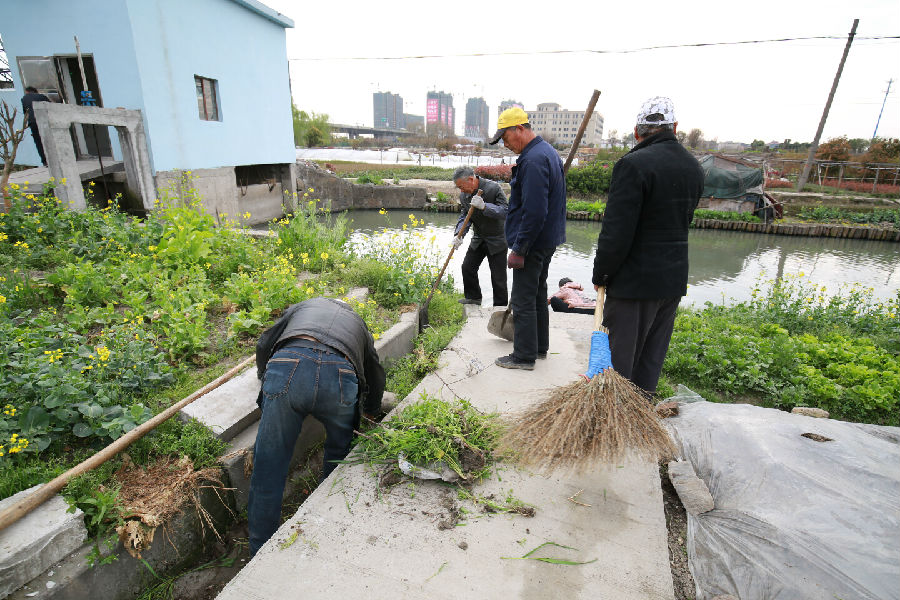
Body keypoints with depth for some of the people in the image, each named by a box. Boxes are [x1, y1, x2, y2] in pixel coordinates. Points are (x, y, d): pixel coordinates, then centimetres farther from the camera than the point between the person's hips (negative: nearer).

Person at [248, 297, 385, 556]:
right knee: (340, 457, 28)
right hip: (341, 377, 1)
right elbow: (376, 378, 45)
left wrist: (266, 380, 45)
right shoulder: (359, 324, 40)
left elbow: (264, 344, 27)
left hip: (287, 370, -1)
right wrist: (370, 411, 63)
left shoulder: (302, 306, 39)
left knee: (268, 471, 14)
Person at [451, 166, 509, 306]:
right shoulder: (464, 195, -2)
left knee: (498, 276, -1)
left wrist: (484, 206, -38)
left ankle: (500, 307, 14)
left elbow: (505, 212, -25)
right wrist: (459, 235, -20)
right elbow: (464, 216, -3)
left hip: (497, 240, -6)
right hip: (478, 239, 6)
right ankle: (473, 297, 31)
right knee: (467, 267, 10)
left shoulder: (493, 188, -21)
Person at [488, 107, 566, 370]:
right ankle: (539, 347, 32)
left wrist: (518, 249, -21)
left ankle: (524, 356, 8)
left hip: (533, 242, -11)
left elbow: (534, 212, -27)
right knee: (538, 295, 19)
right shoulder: (547, 151, 14)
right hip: (547, 240, 11)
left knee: (523, 301, -2)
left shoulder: (533, 160, -20)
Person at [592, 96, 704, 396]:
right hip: (674, 280, 8)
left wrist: (600, 274, -8)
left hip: (636, 281, -8)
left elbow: (616, 232, -20)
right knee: (651, 360, 17)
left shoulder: (633, 164, -17)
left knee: (618, 360, 5)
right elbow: (682, 221, 14)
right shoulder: (694, 167, 9)